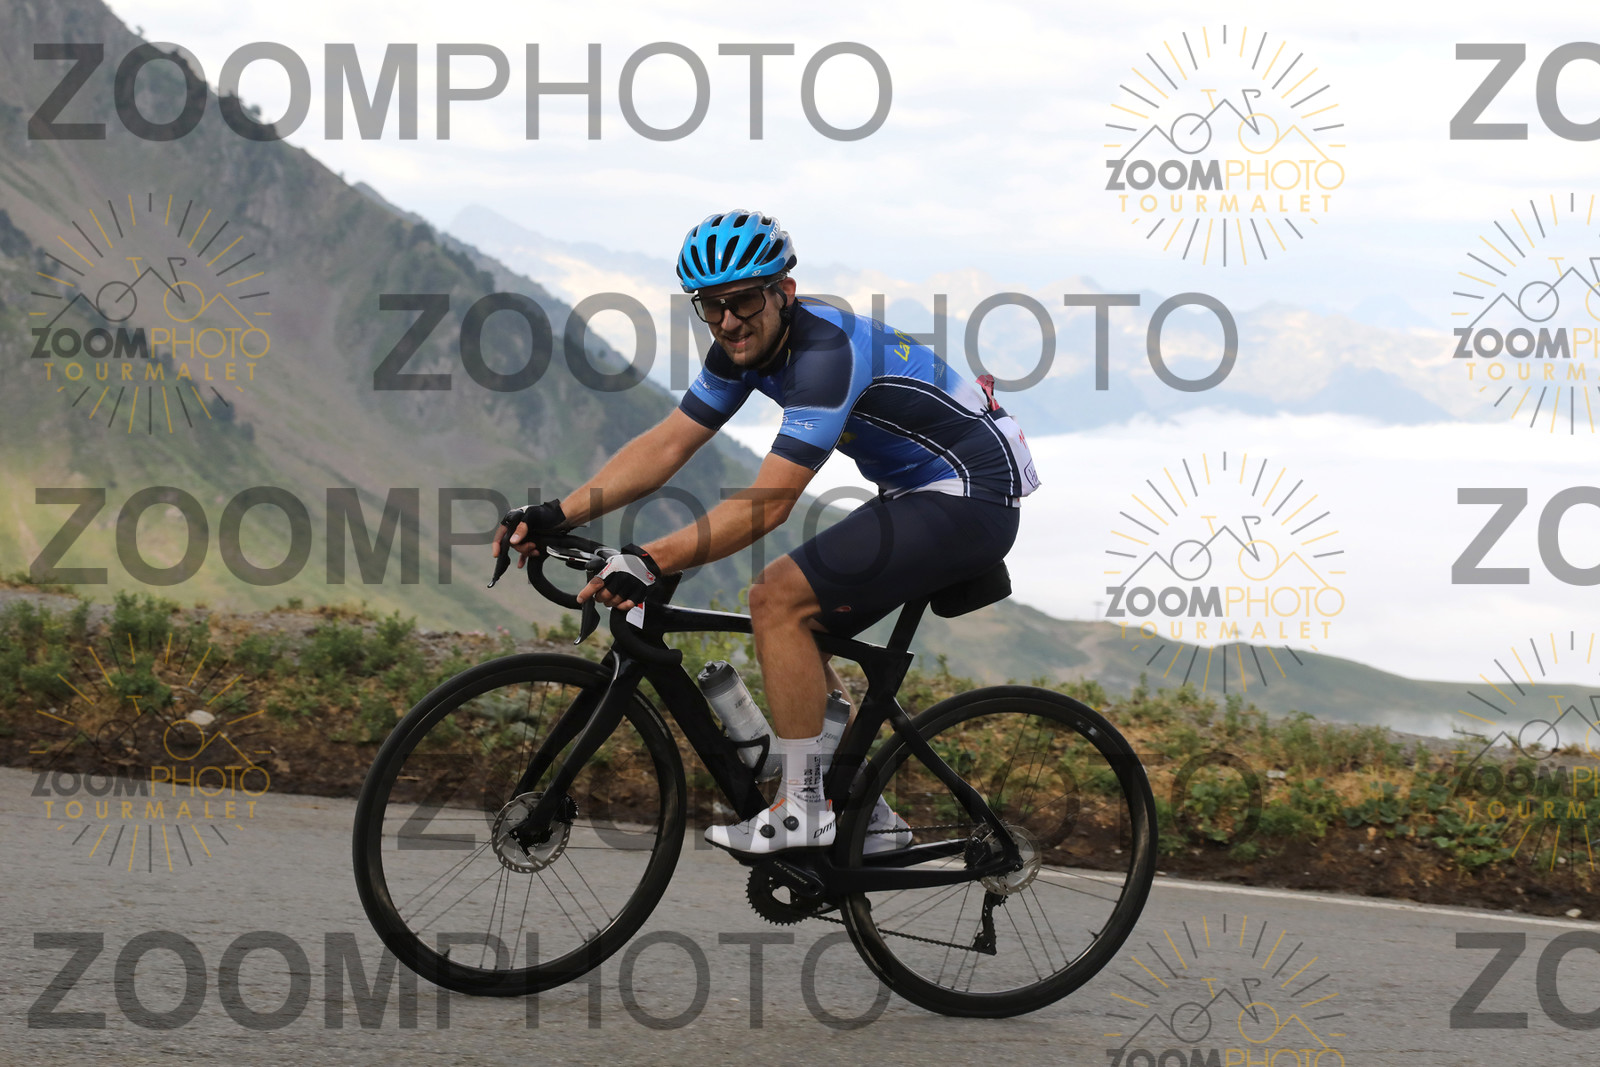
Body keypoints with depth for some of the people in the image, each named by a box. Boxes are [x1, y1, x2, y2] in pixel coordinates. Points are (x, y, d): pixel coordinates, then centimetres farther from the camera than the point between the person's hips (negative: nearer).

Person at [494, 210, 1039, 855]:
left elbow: (768, 504, -32)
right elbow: (668, 444, 2)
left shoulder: (826, 351, -28)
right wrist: (557, 516, -6)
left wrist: (649, 562, -37)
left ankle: (803, 810, -11)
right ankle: (864, 815, 16)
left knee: (778, 599, -17)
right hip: (918, 494, 10)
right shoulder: (746, 344, 1)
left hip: (973, 499, -10)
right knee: (792, 631, 9)